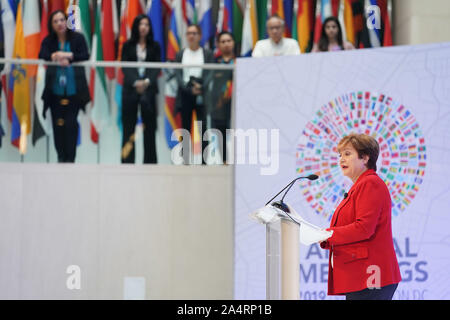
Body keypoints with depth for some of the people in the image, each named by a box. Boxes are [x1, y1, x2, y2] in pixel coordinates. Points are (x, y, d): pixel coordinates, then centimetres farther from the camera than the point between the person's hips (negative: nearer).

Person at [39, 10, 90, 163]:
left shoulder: (78, 38, 3)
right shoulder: (48, 41, 8)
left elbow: (85, 56, -8)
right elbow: (42, 55, -9)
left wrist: (68, 56, -19)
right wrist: (57, 58, -26)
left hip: (73, 89, -2)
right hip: (55, 90, 2)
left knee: (71, 124, -5)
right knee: (57, 123, 3)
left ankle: (70, 158, 1)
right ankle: (61, 156, 15)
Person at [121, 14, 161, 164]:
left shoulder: (154, 46, 9)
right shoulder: (128, 46, 7)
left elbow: (157, 67, 3)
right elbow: (125, 67, 0)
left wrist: (147, 81, -14)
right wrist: (135, 82, -15)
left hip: (149, 89, 1)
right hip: (130, 89, -1)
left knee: (149, 126, 0)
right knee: (128, 126, -2)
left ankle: (150, 161, 5)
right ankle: (127, 161, 1)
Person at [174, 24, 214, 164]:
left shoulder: (208, 54, 7)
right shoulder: (180, 54, 11)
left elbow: (210, 74, -2)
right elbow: (178, 75, 1)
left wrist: (201, 87, -19)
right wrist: (189, 88, -15)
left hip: (201, 95, -2)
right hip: (185, 95, 2)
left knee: (203, 127, -8)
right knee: (185, 128, 3)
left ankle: (203, 160, -7)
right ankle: (185, 161, 5)